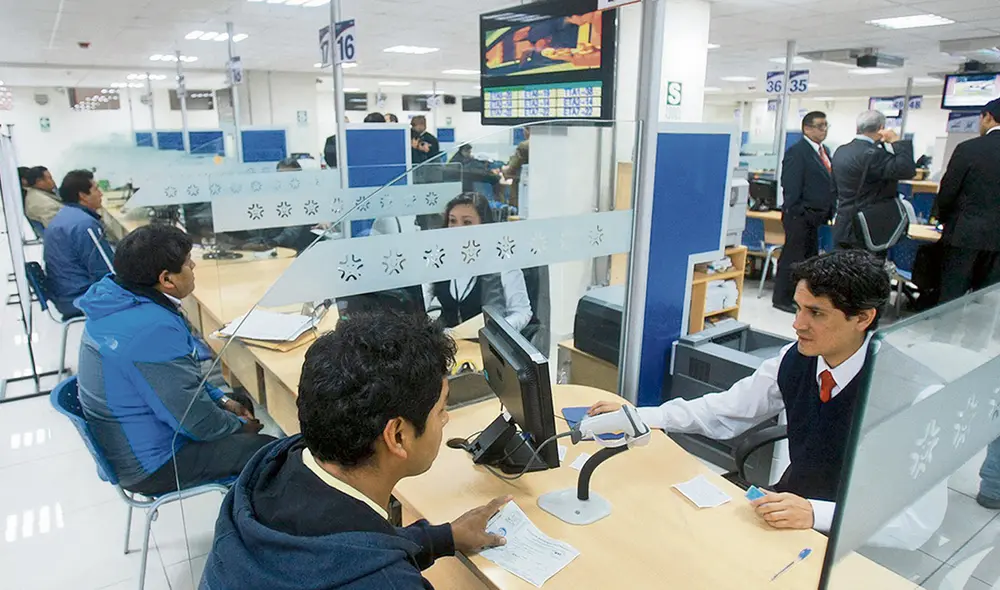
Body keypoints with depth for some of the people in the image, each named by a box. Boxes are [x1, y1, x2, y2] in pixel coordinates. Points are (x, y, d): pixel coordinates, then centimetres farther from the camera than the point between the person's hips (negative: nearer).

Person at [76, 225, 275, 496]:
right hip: (150, 465, -10)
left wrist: (224, 400, 5)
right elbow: (197, 422, -26)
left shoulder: (117, 301, -2)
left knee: (244, 404, 19)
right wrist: (241, 426, -7)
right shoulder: (154, 329, -32)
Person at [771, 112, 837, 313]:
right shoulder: (797, 152, -13)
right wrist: (795, 212, -19)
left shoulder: (825, 151, 15)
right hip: (800, 216, -9)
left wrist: (830, 210, 12)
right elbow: (791, 186, -18)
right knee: (792, 257, -2)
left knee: (810, 257, 15)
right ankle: (781, 299, 8)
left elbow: (830, 183, 19)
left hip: (816, 216, 9)